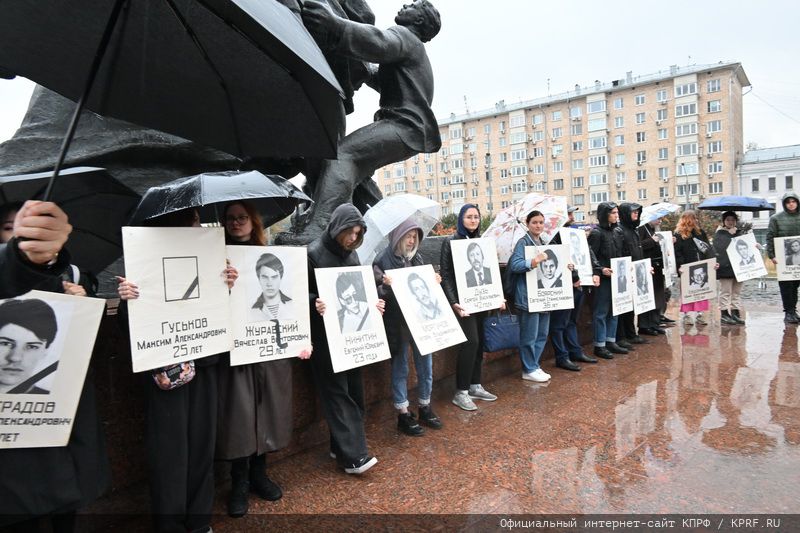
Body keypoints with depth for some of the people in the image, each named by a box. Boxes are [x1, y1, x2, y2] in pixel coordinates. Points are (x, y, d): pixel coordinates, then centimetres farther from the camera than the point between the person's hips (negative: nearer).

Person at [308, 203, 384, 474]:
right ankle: (353, 455, 0)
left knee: (353, 388, 11)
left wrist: (373, 303, 1)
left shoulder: (350, 254, 9)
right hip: (326, 335, -7)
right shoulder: (314, 253, -11)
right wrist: (315, 304, -30)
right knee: (337, 391, -4)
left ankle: (342, 444, 24)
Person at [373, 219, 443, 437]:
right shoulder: (382, 261, -9)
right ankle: (403, 415, 18)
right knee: (400, 368, 6)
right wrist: (386, 287, -28)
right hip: (397, 322, -5)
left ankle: (425, 408, 30)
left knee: (425, 365, 12)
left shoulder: (417, 258, 9)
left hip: (421, 319, 6)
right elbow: (374, 293, -10)